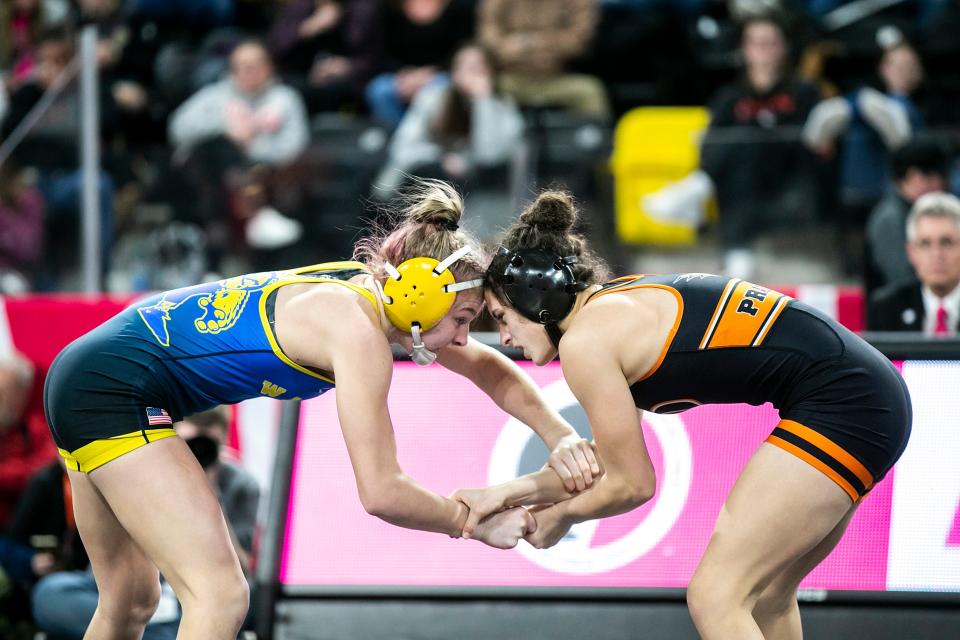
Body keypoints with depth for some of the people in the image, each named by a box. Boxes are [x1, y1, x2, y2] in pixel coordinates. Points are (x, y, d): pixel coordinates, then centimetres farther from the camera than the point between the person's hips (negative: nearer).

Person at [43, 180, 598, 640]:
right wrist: (473, 522, -9)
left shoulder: (365, 292, 6)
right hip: (115, 390, -10)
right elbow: (380, 491, -22)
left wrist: (560, 436, 7)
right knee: (220, 596, -15)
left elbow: (491, 371, 20)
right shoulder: (359, 332, -21)